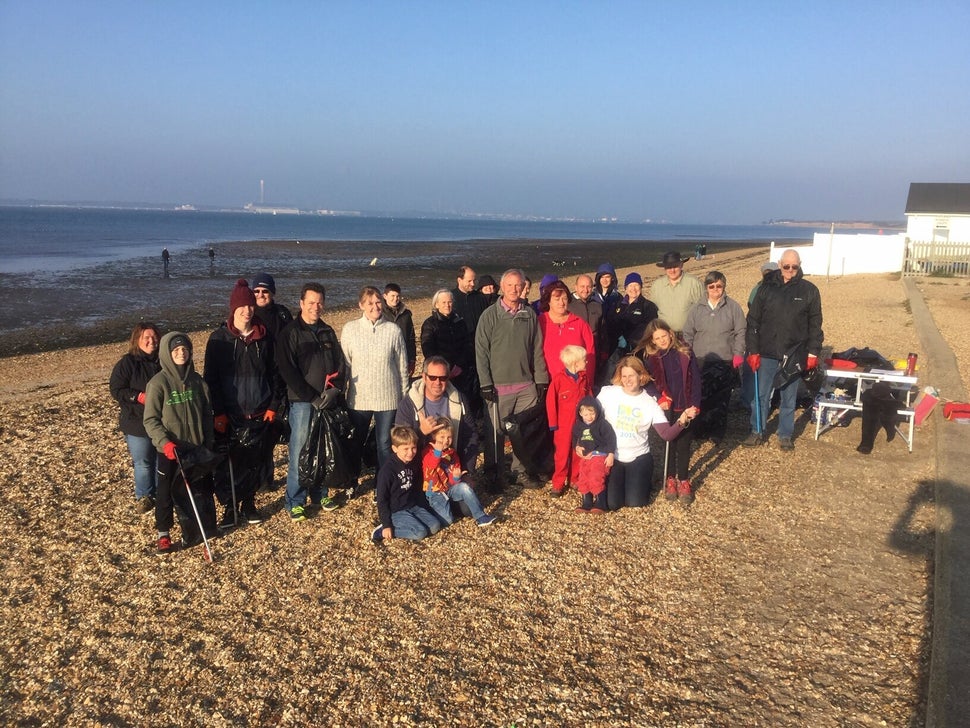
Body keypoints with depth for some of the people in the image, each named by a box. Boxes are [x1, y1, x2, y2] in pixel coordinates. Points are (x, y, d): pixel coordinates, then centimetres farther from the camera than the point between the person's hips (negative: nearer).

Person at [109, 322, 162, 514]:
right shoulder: (127, 363, -6)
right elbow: (116, 390, -7)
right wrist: (139, 397, -19)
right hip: (137, 424, -2)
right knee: (142, 463, 5)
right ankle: (144, 497, 24)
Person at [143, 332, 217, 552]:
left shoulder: (196, 380, 2)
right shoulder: (158, 383, -10)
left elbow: (207, 414, 9)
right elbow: (150, 420, -10)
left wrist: (208, 444, 8)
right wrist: (164, 442, -23)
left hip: (196, 447, 4)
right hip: (169, 450, -4)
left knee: (199, 490, 12)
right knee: (166, 492, 7)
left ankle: (194, 531, 29)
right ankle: (163, 534, 23)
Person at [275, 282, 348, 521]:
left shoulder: (328, 331, 14)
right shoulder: (290, 333, -3)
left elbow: (340, 364, 14)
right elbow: (287, 370, -10)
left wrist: (335, 390, -3)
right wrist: (312, 397, -13)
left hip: (329, 401, 5)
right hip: (302, 401, -5)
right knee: (299, 451, -3)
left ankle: (319, 494, 23)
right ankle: (294, 502, 6)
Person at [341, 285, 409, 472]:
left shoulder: (393, 330, -3)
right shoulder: (350, 329, -2)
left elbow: (402, 367, 3)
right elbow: (344, 364, 2)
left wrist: (405, 397, 5)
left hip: (387, 398, -1)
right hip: (358, 398, 1)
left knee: (385, 443, 7)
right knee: (356, 443, 15)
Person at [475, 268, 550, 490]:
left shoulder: (530, 314, 7)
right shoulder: (490, 315, -3)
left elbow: (537, 349, 10)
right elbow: (481, 351, -4)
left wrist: (541, 379, 6)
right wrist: (486, 383, -8)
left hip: (527, 385, 3)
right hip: (499, 385, -3)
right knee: (497, 432, 3)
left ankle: (523, 469, 23)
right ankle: (493, 474, 17)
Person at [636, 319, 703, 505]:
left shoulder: (685, 353, -4)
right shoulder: (650, 357, -3)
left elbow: (696, 380, -4)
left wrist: (695, 405, -10)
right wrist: (659, 399, -20)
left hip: (685, 408, 0)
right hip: (666, 408, 0)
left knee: (684, 445, 5)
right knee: (669, 443, 10)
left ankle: (683, 481, 20)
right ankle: (670, 479, 25)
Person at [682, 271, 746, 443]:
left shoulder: (733, 307, 3)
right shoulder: (697, 309, 8)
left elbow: (740, 333, 3)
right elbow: (688, 335, 11)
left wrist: (738, 354, -6)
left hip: (725, 362, -1)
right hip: (701, 362, 2)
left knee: (721, 399, 1)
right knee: (700, 397, 0)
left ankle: (718, 431, 14)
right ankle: (700, 428, 16)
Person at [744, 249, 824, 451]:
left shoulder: (809, 290, 0)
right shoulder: (766, 288, 0)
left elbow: (815, 324, 4)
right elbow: (753, 321, 1)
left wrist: (813, 352, -1)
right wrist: (753, 350, -4)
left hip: (794, 355, 0)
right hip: (767, 353, 0)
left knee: (789, 398, 10)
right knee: (761, 395, 7)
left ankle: (785, 435, 23)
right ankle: (757, 432, 21)